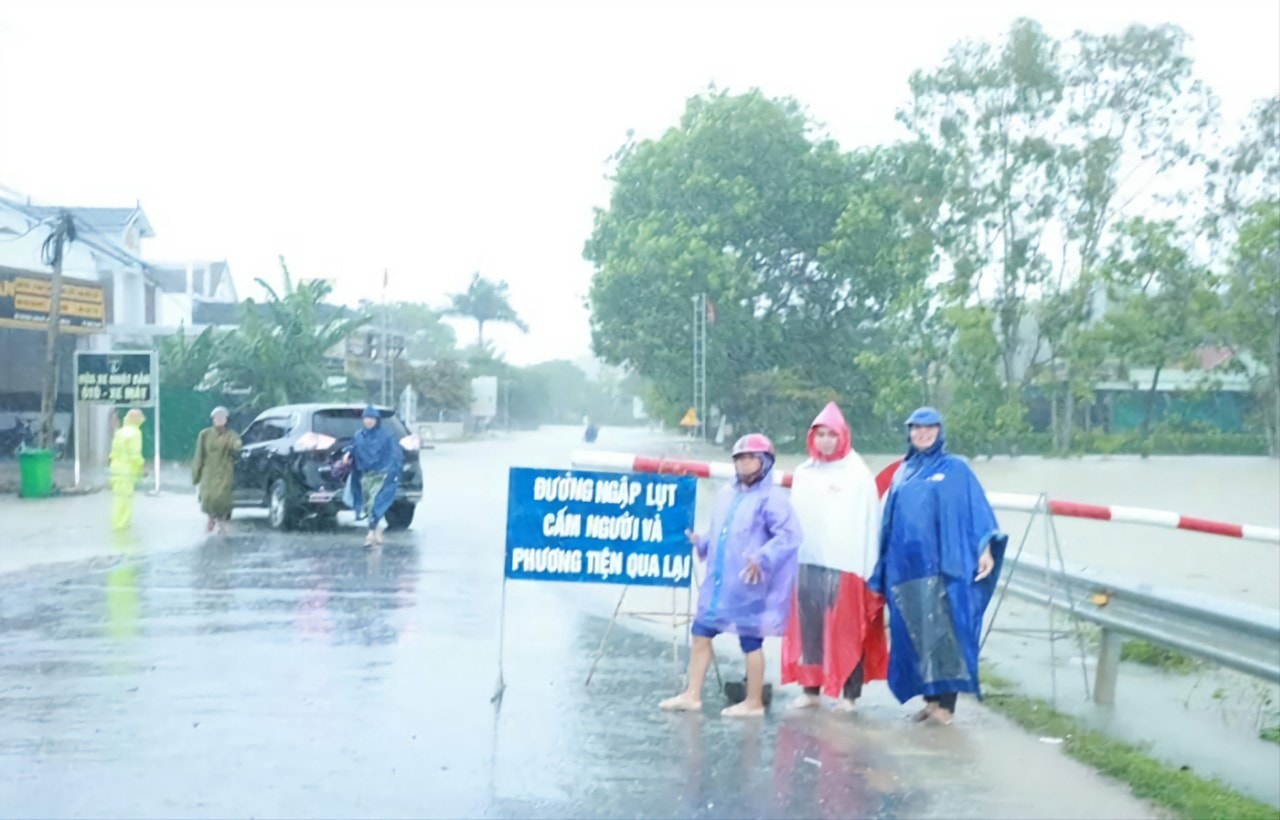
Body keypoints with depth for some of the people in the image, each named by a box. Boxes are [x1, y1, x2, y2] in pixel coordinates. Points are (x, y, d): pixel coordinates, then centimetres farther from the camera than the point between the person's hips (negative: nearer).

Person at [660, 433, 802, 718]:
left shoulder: (772, 497, -11)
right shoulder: (726, 494, 13)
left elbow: (790, 535, -19)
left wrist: (763, 558, -29)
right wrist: (702, 542, 3)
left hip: (748, 585, -8)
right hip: (718, 582, 8)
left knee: (751, 642, 3)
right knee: (701, 634, 10)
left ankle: (754, 702, 16)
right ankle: (692, 695, 20)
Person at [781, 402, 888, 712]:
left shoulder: (858, 474, 0)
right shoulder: (803, 474, 12)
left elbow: (869, 523, -2)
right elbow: (794, 517, 14)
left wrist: (868, 569, -7)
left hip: (846, 565, -4)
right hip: (808, 563, 4)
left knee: (846, 630, -1)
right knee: (808, 628, 4)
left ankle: (849, 693, 6)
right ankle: (811, 688, 13)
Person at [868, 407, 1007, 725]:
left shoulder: (956, 469, 6)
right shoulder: (902, 473, 17)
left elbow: (977, 509, 0)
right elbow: (889, 520, 19)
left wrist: (986, 548, -12)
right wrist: (882, 564, 16)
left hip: (943, 565, -4)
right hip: (906, 566, 4)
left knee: (943, 632, -7)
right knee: (915, 634, 3)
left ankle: (945, 702, -3)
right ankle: (931, 698, 12)